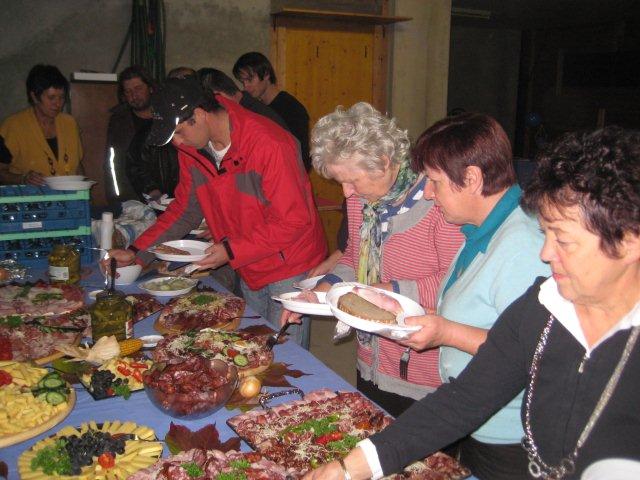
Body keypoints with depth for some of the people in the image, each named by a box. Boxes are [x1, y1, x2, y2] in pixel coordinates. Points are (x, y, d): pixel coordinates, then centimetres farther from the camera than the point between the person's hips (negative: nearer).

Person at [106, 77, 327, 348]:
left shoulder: (270, 145, -27)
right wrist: (136, 252, -3)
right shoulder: (191, 148, -3)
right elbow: (184, 209, 6)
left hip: (288, 268, -7)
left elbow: (294, 220, -24)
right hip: (248, 270, 7)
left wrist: (232, 250, -24)